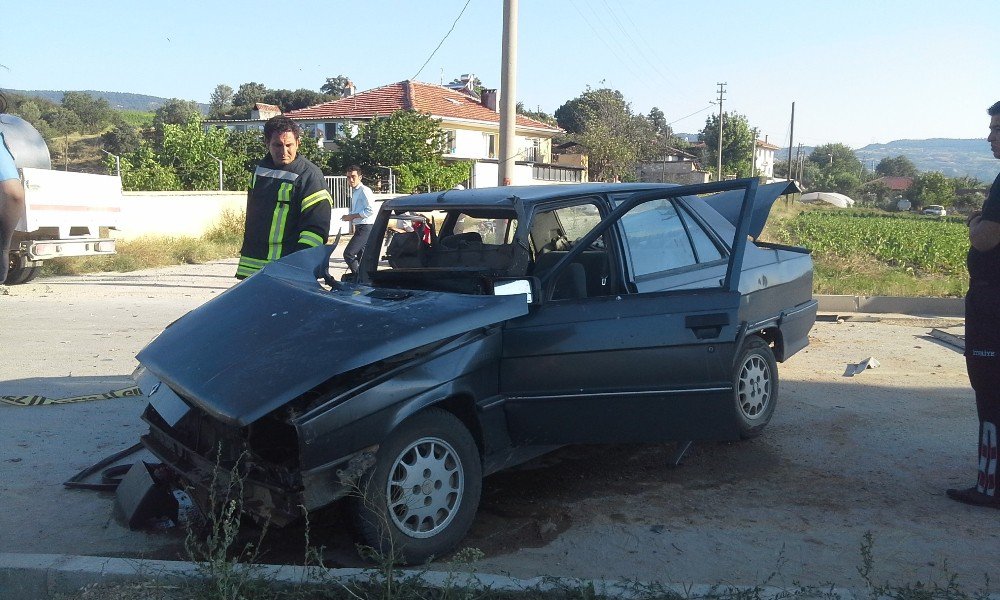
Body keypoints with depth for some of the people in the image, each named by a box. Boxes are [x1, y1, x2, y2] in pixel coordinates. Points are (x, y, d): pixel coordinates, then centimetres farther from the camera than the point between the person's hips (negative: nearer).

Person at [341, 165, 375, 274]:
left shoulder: (364, 190, -12)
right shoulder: (354, 191, 17)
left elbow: (370, 210, -21)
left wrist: (352, 216, -15)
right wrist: (350, 217, 10)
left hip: (365, 227, -10)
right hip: (360, 227, 10)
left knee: (348, 254, -15)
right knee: (361, 257, 15)